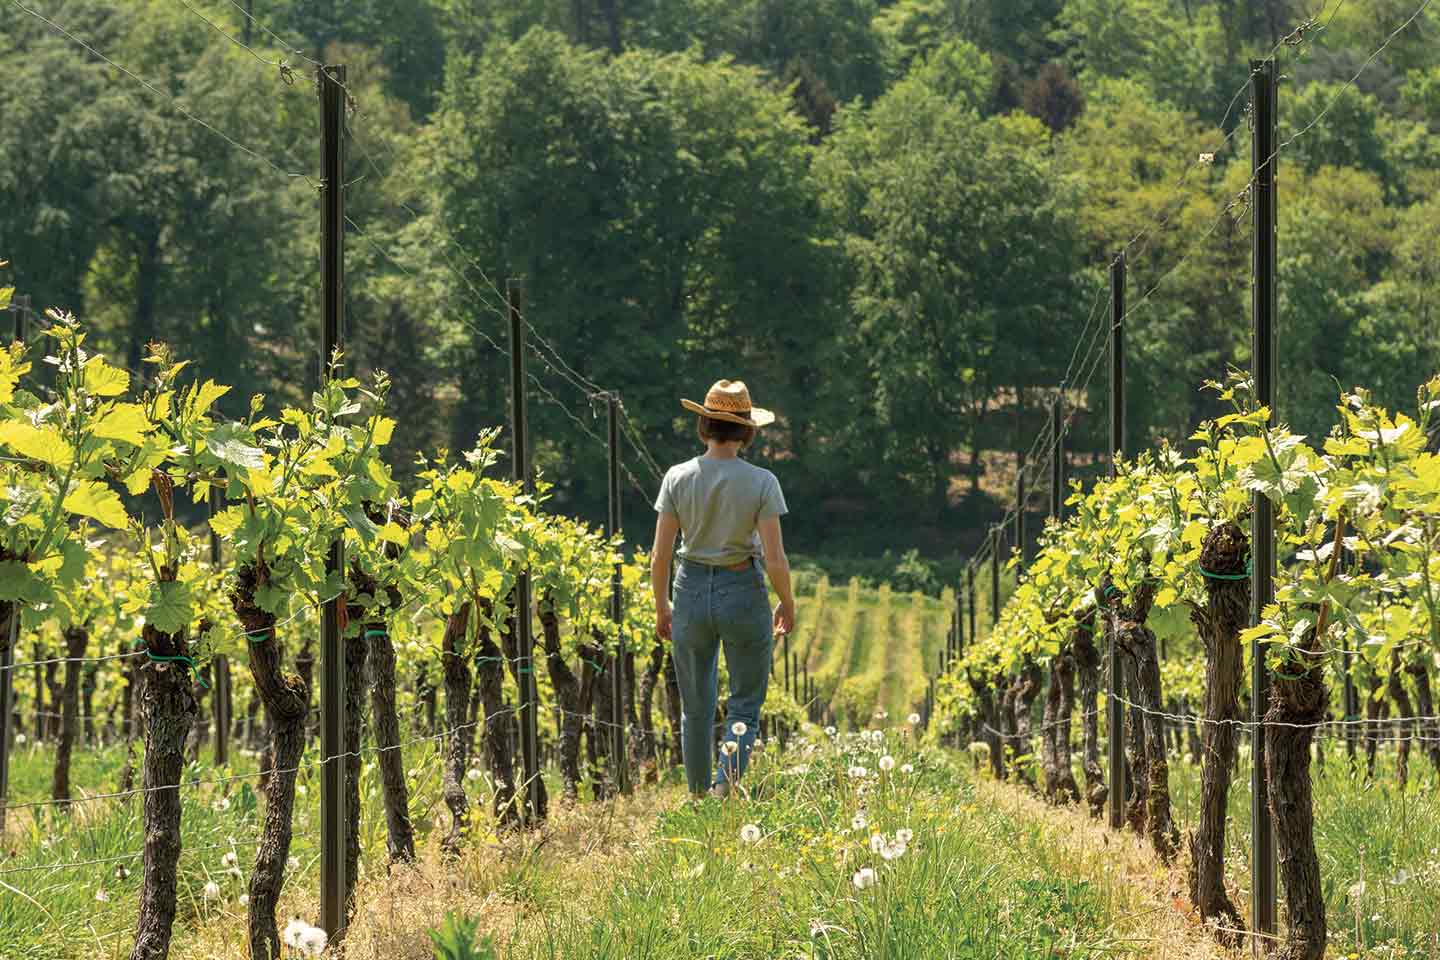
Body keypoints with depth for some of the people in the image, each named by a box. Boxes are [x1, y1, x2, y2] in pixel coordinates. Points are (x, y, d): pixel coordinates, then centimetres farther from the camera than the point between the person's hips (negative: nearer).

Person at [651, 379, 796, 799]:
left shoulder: (679, 478, -6)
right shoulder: (761, 482, -11)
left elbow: (660, 555, -4)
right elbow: (775, 559, -13)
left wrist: (661, 607, 11)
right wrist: (787, 605, 5)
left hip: (692, 591, 2)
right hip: (744, 593, -2)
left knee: (696, 706, 17)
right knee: (745, 704, 10)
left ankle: (699, 800, 22)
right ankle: (726, 784, -14)